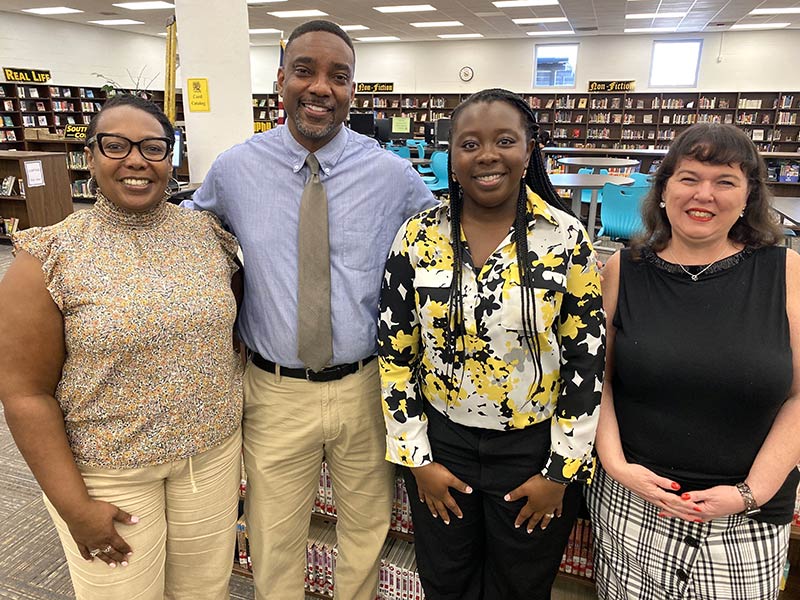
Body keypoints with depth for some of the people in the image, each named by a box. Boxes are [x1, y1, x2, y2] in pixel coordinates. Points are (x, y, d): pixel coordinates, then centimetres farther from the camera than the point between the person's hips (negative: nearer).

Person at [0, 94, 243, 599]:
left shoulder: (208, 233, -2)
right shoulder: (50, 259, -13)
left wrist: (247, 423, 8)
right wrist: (74, 505, -10)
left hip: (214, 447, 3)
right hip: (105, 469, -2)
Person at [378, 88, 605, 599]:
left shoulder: (567, 239, -10)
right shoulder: (419, 236, -7)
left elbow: (587, 360, -6)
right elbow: (396, 353, -3)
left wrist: (560, 471, -5)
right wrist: (417, 457, -2)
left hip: (533, 452, -1)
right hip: (439, 445, 2)